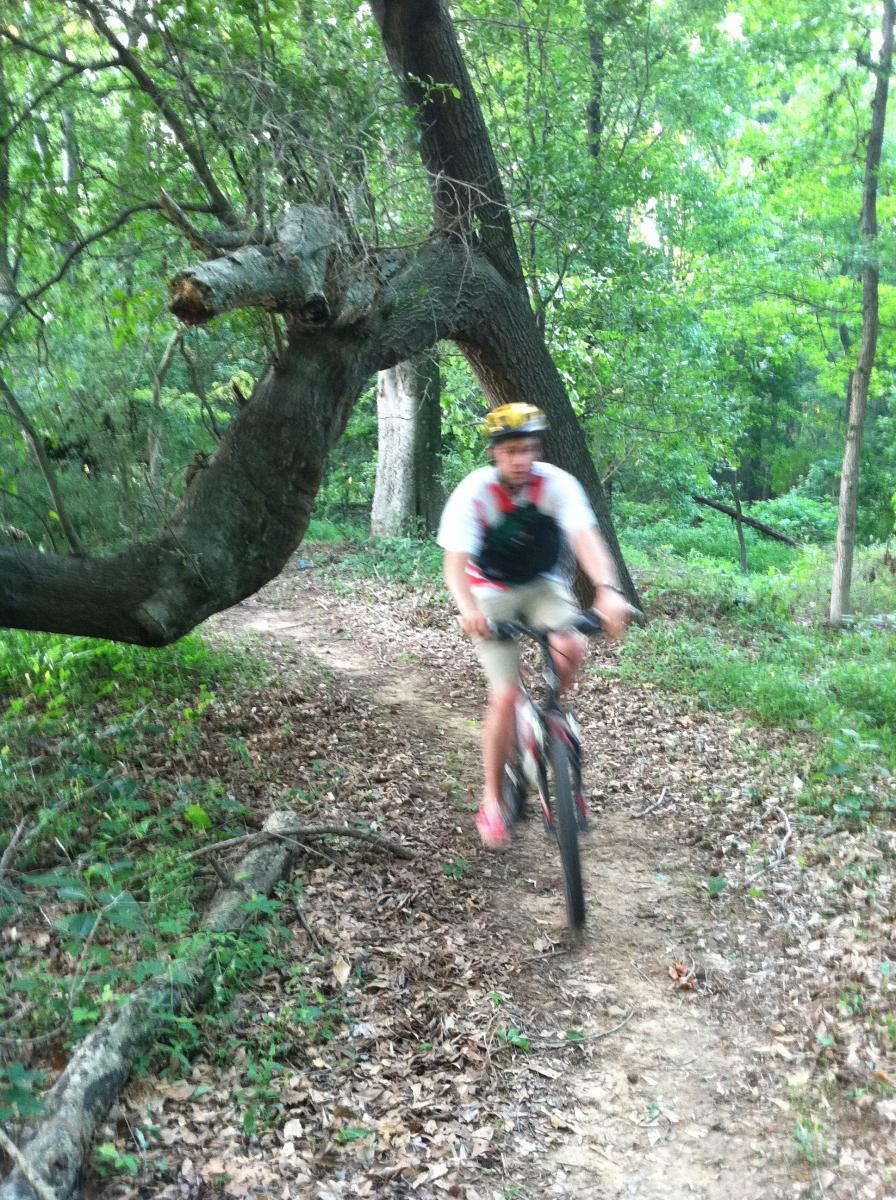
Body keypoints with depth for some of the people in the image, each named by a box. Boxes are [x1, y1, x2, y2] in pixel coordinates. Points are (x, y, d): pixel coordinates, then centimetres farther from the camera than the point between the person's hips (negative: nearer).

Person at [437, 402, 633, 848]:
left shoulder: (557, 484, -20)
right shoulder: (473, 492, -23)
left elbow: (585, 537, -34)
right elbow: (455, 561, -32)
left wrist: (607, 589, -53)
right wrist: (467, 608, -53)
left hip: (543, 585, 2)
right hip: (493, 590, -2)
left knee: (570, 649, -30)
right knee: (506, 695, -13)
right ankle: (492, 799, 3)